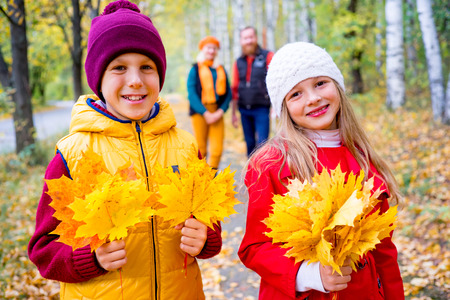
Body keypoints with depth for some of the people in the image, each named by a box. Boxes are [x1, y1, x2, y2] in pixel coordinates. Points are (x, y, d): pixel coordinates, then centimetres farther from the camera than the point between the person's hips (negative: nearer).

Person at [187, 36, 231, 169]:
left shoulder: (221, 70, 15)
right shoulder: (195, 69, 5)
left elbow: (228, 93, 12)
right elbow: (191, 94, -2)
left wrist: (221, 111, -4)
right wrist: (205, 113, -10)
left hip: (217, 114, 3)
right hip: (199, 113, -2)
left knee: (217, 150, -5)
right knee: (200, 150, -2)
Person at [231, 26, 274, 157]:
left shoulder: (268, 57, 0)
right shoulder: (238, 62, 11)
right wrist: (233, 113, 15)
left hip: (261, 108, -4)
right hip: (244, 110, 4)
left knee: (262, 144, -10)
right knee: (249, 143, 10)